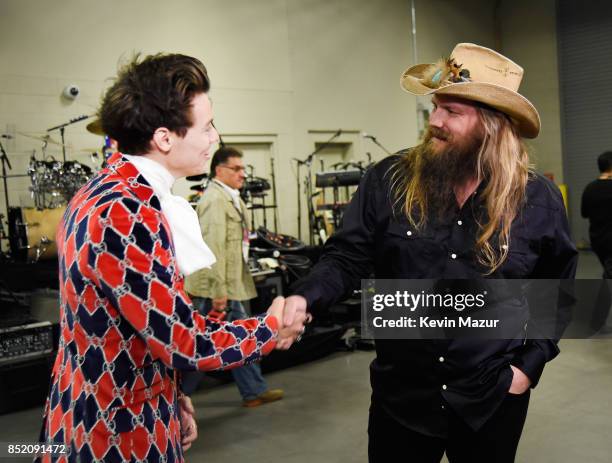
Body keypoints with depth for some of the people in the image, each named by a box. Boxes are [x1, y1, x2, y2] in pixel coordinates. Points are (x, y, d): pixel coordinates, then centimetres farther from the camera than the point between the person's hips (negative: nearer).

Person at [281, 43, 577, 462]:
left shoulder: (539, 200, -5)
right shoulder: (387, 182, -8)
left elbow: (556, 291, 6)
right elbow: (347, 258, -6)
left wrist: (530, 364, -1)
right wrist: (304, 298, -24)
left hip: (492, 400, 1)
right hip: (401, 393, 0)